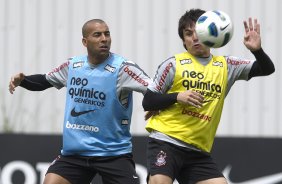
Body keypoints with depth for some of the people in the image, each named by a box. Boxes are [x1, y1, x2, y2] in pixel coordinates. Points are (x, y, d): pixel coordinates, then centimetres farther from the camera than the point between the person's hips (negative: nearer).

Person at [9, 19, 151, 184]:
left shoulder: (122, 68, -11)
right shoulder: (72, 66, 5)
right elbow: (44, 81, 22)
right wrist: (22, 80, 6)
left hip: (114, 153, -4)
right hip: (74, 152, 4)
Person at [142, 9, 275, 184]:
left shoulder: (226, 65, 11)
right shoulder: (173, 64, 0)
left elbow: (267, 69, 6)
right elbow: (147, 102, 1)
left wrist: (257, 50, -15)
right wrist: (177, 97, -16)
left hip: (199, 151, 4)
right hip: (166, 143, -4)